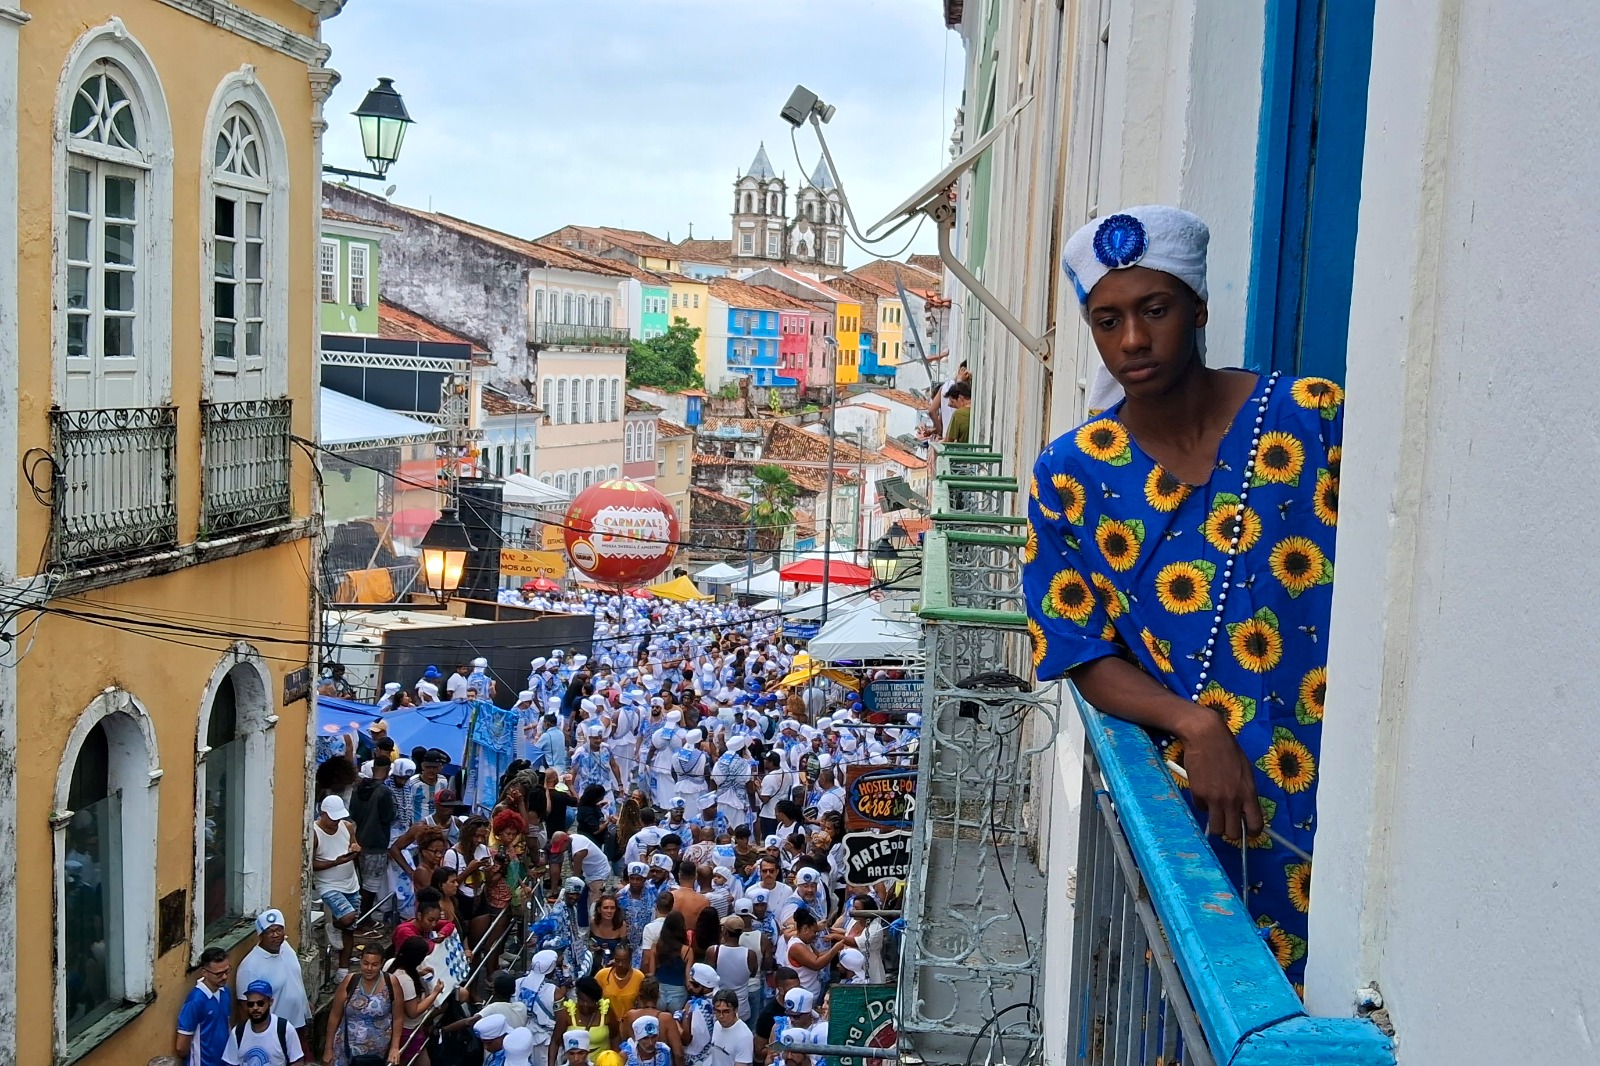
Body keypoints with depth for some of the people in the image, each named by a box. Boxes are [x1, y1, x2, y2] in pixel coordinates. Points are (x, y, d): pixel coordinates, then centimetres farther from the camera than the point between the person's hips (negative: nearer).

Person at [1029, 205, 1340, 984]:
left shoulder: (1314, 418, -5)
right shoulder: (1070, 475, 0)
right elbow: (1087, 659, 1)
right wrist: (1193, 723, -17)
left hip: (1332, 804, -1)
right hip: (1190, 811, 1)